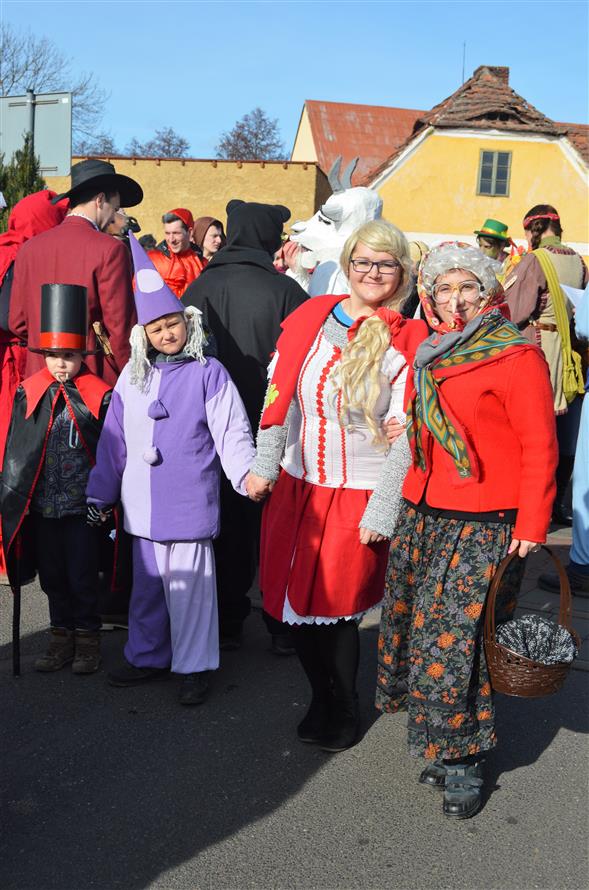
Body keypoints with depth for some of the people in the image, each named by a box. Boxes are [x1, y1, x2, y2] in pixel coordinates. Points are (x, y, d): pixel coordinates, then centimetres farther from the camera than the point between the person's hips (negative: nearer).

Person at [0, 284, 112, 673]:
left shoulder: (100, 396, -7)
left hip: (83, 505, -3)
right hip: (43, 505, 3)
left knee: (83, 578, 5)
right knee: (52, 575, 15)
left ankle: (87, 640, 23)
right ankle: (62, 637, 30)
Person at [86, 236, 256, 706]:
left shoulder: (208, 374, -5)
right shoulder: (132, 376, 9)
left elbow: (232, 433, -8)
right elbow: (114, 440, 14)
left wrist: (246, 474, -22)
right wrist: (100, 492, 16)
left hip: (189, 504, -5)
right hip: (142, 504, 5)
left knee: (189, 586, 2)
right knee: (146, 583, 17)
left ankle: (193, 665, 17)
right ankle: (147, 655, 33)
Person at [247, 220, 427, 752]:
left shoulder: (406, 342, -6)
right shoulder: (311, 318, 4)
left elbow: (404, 437, -9)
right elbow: (279, 396, 4)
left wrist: (383, 512, -14)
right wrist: (265, 463, -6)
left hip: (357, 496, -4)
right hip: (296, 486, 4)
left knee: (333, 608, 3)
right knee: (294, 600, 10)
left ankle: (344, 712, 29)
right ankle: (322, 698, 35)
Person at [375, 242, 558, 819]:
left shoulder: (517, 357, -10)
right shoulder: (425, 352, 11)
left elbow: (539, 447, -10)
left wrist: (531, 525, -11)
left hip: (484, 528, -7)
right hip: (421, 516, 7)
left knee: (454, 644, -4)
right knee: (415, 629, 11)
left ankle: (462, 762, 15)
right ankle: (441, 748, 28)